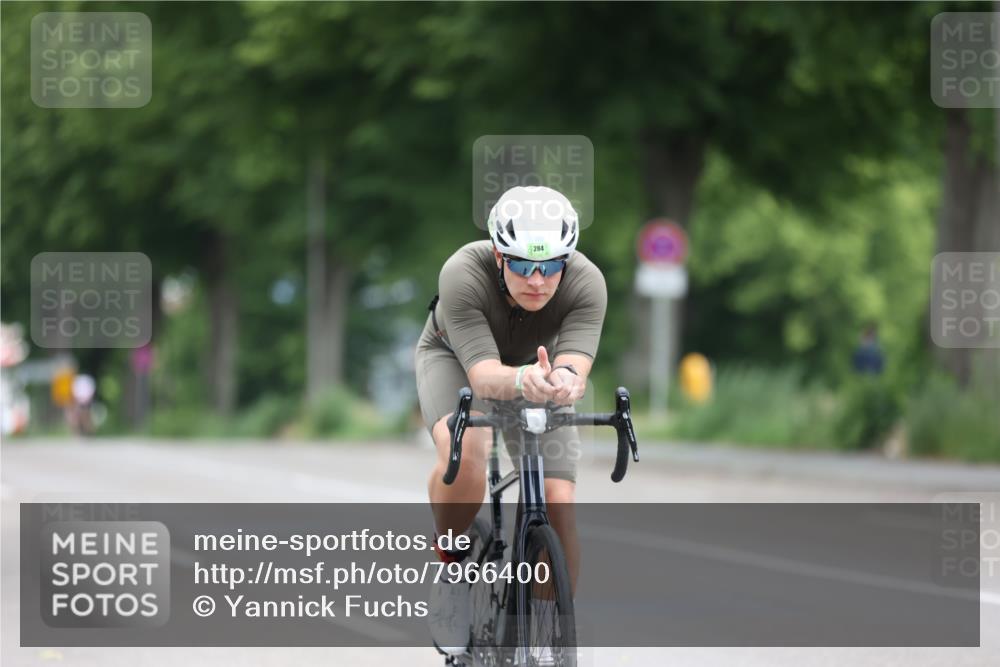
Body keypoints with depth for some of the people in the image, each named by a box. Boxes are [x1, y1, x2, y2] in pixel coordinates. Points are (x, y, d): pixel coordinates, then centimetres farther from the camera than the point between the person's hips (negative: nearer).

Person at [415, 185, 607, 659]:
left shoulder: (586, 284, -32)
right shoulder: (463, 275, -38)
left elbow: (574, 367, -44)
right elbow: (484, 376, -45)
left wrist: (565, 382, -69)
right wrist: (522, 381, -68)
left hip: (538, 374, 2)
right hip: (456, 357, -2)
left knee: (559, 507, -16)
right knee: (465, 451, -36)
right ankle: (451, 571, -10)